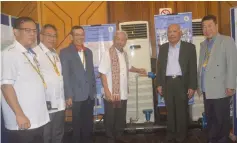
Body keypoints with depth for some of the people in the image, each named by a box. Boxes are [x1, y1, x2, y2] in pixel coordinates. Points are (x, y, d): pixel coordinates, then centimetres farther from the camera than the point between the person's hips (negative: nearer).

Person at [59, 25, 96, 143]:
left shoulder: (88, 51, 12)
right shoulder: (65, 52, -5)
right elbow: (65, 76, -9)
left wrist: (94, 90, 11)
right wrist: (68, 95, -13)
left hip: (90, 94, 5)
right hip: (77, 95, -5)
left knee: (89, 124, 14)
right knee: (78, 124, 9)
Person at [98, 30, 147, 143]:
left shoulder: (124, 54, 9)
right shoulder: (108, 53, -14)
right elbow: (103, 74, -18)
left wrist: (138, 70, 27)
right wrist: (107, 92, -22)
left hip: (123, 94, 7)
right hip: (112, 94, -6)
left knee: (121, 118, 17)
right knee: (110, 119, 9)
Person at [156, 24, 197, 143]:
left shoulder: (189, 47, 0)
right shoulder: (163, 48, 11)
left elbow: (193, 68, -3)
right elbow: (159, 66, 10)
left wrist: (192, 86, -8)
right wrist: (159, 84, 4)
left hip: (182, 83, -3)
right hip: (167, 83, 3)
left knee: (182, 112, 4)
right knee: (170, 111, 10)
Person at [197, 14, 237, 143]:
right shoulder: (203, 44, 15)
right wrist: (198, 84, 11)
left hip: (220, 88, -5)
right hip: (207, 89, 5)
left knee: (222, 119, 4)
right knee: (210, 118, 14)